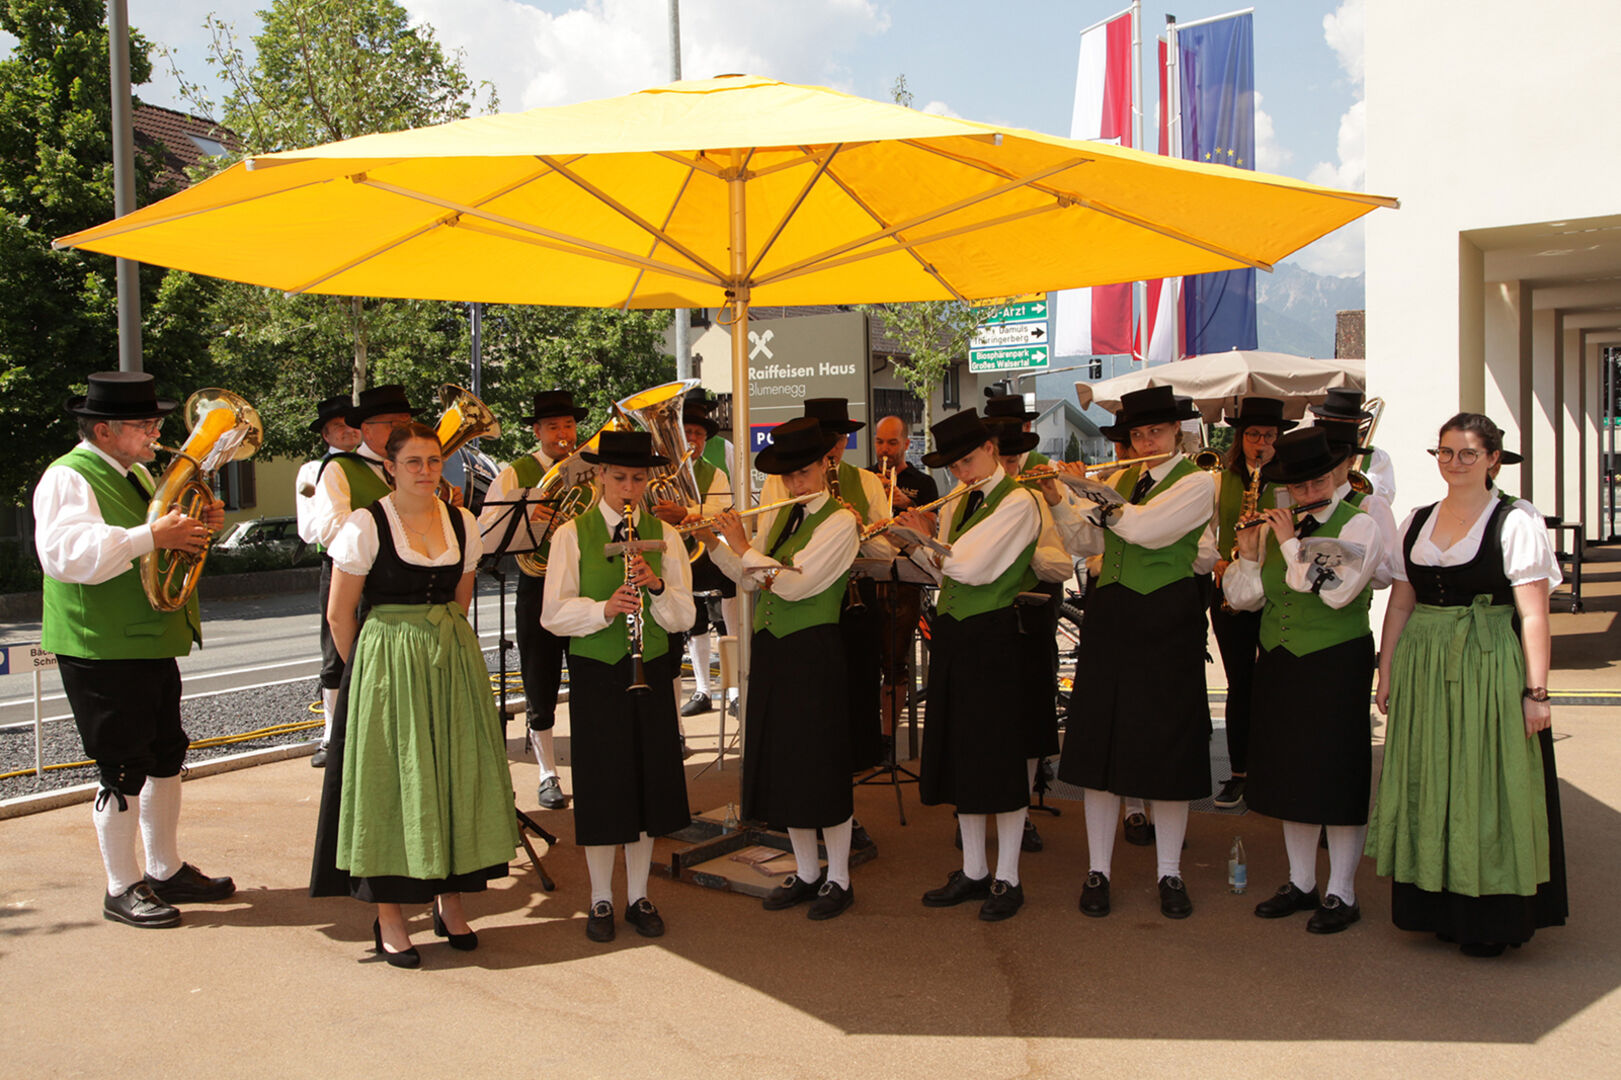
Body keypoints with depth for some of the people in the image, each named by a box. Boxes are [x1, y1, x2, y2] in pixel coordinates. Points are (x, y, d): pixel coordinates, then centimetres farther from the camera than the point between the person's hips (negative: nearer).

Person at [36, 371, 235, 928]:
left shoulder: (136, 474, 17)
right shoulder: (67, 478, -12)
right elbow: (65, 553, -28)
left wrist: (196, 524, 6)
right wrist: (151, 535, -32)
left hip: (153, 646, 9)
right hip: (104, 652, -9)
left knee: (166, 757, 15)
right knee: (123, 772, -1)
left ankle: (166, 871, 29)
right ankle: (121, 889, 13)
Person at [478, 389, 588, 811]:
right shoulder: (516, 473, 1)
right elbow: (486, 525, -9)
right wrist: (526, 514, -26)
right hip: (538, 586, -2)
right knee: (540, 687, 5)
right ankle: (548, 776, 19)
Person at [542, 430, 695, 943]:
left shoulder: (663, 535, 4)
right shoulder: (573, 535, -1)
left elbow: (683, 617, -1)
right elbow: (553, 615, -8)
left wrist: (658, 586, -20)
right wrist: (605, 608, -24)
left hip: (651, 670, 2)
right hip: (595, 674, -2)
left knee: (649, 781, 7)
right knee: (601, 785, 4)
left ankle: (639, 896, 23)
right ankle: (601, 901, 20)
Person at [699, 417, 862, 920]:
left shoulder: (840, 521, -10)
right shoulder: (776, 517, 11)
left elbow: (796, 583, -19)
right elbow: (752, 579, 12)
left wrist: (744, 547, -13)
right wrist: (713, 544, 1)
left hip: (813, 652, -7)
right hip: (770, 650, 7)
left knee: (821, 763, 0)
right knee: (782, 764, 12)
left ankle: (838, 879, 15)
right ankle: (805, 872, 26)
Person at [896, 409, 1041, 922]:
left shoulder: (1018, 502, -9)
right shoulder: (956, 505, 15)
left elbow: (974, 567, -18)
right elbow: (943, 569, 14)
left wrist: (926, 540, -5)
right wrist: (917, 542, -1)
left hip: (992, 635, -7)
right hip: (951, 633, 8)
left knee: (999, 754, -1)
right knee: (960, 752, 11)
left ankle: (1007, 879, 11)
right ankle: (973, 871, 24)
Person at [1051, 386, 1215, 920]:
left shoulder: (1197, 483, -4)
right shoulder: (1123, 481, 13)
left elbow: (1145, 528, -19)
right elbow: (1086, 543, 10)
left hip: (1166, 622, -4)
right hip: (1109, 618, 5)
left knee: (1166, 748, 2)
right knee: (1101, 741, 5)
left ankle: (1170, 873, 16)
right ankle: (1098, 870, 15)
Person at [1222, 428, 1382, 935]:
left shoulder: (1359, 525, -6)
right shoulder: (1274, 527, 8)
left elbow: (1338, 590, -21)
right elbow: (1242, 598, 8)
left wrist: (1291, 543, -14)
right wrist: (1249, 554, -8)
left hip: (1336, 663, -5)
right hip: (1279, 662, 5)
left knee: (1337, 775, -1)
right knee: (1290, 773, 11)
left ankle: (1341, 893, 11)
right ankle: (1300, 883, 24)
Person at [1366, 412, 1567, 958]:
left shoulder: (1515, 522, -5)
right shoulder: (1417, 522, 11)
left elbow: (1533, 615, -11)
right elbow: (1399, 605, 12)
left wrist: (1536, 691, -16)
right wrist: (1387, 674, 8)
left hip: (1490, 668, -5)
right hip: (1423, 668, 5)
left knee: (1488, 785, 1)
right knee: (1431, 786, 10)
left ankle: (1493, 918, 14)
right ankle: (1442, 907, 23)